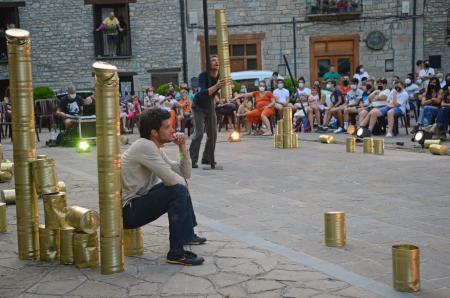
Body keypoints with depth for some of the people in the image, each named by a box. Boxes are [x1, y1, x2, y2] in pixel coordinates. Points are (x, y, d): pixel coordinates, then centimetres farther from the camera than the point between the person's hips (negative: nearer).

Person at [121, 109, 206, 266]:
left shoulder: (155, 148, 11)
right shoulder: (145, 146, -20)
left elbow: (185, 174, 14)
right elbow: (171, 179, -24)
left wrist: (183, 147, 2)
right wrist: (184, 182, -2)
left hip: (138, 202, 11)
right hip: (128, 211, -11)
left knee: (181, 185, 20)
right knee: (178, 191, -24)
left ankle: (187, 234, 33)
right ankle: (176, 253, -21)